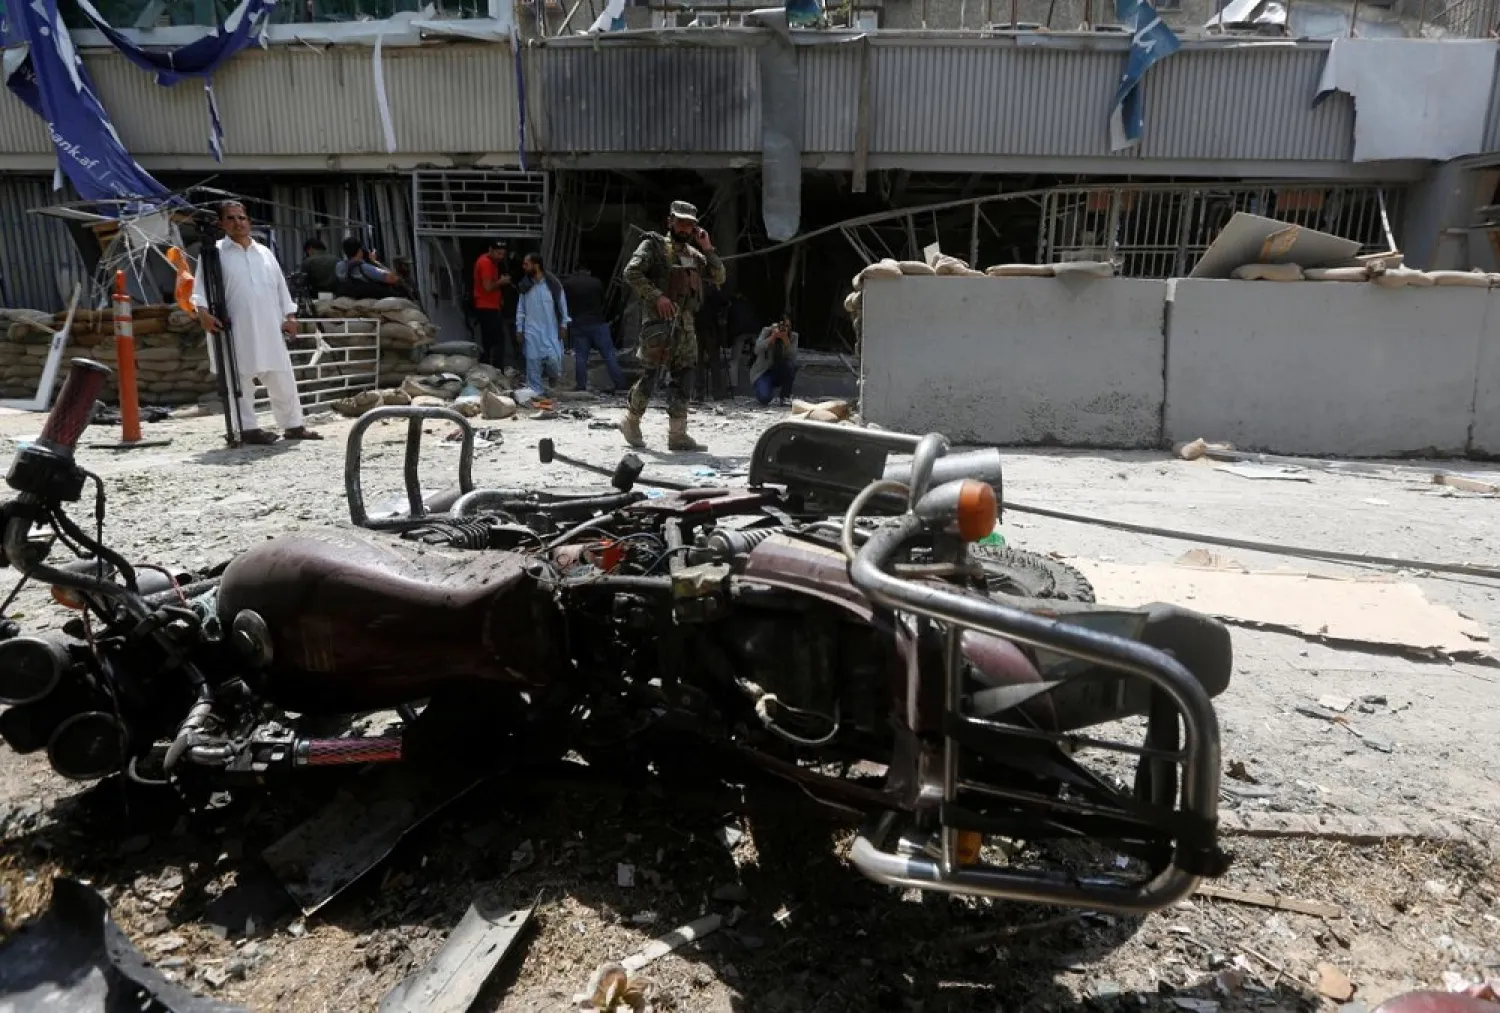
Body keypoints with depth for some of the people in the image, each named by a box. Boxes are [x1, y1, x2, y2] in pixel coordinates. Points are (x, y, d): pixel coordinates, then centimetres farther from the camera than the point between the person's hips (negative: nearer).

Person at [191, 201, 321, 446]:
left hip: (269, 329, 4)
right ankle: (248, 428, 7)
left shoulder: (264, 252, 17)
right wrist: (204, 312, -21)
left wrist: (290, 316, 9)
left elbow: (281, 286, 18)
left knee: (283, 379, 6)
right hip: (236, 331, -4)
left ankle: (293, 425, 15)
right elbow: (200, 287, -5)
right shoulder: (215, 253, 2)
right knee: (241, 380, 0)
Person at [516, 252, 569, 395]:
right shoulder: (525, 286, 2)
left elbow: (562, 305, 0)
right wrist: (519, 330, 6)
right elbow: (520, 309, 8)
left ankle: (553, 374, 26)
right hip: (532, 331, 2)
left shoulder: (553, 283, -6)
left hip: (551, 330, -2)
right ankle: (534, 392, 11)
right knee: (533, 362, 1)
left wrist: (563, 326, 0)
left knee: (554, 359, -10)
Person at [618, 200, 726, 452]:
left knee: (683, 377, 2)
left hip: (685, 322, 6)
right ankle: (631, 421, 15)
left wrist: (708, 249, 4)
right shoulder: (654, 245, 0)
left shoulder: (693, 253, 18)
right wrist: (657, 296, -19)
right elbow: (631, 272, -12)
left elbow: (719, 278, 15)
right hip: (660, 320, -6)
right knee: (651, 374, -4)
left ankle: (677, 434, 5)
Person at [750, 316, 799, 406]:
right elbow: (757, 350, -28)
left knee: (792, 365, -31)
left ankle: (785, 396, -10)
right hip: (763, 372, -3)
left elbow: (792, 358, -22)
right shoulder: (766, 331, -13)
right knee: (764, 398, -30)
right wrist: (773, 336, -31)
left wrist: (785, 339, -31)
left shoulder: (793, 336, -9)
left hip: (780, 373, 3)